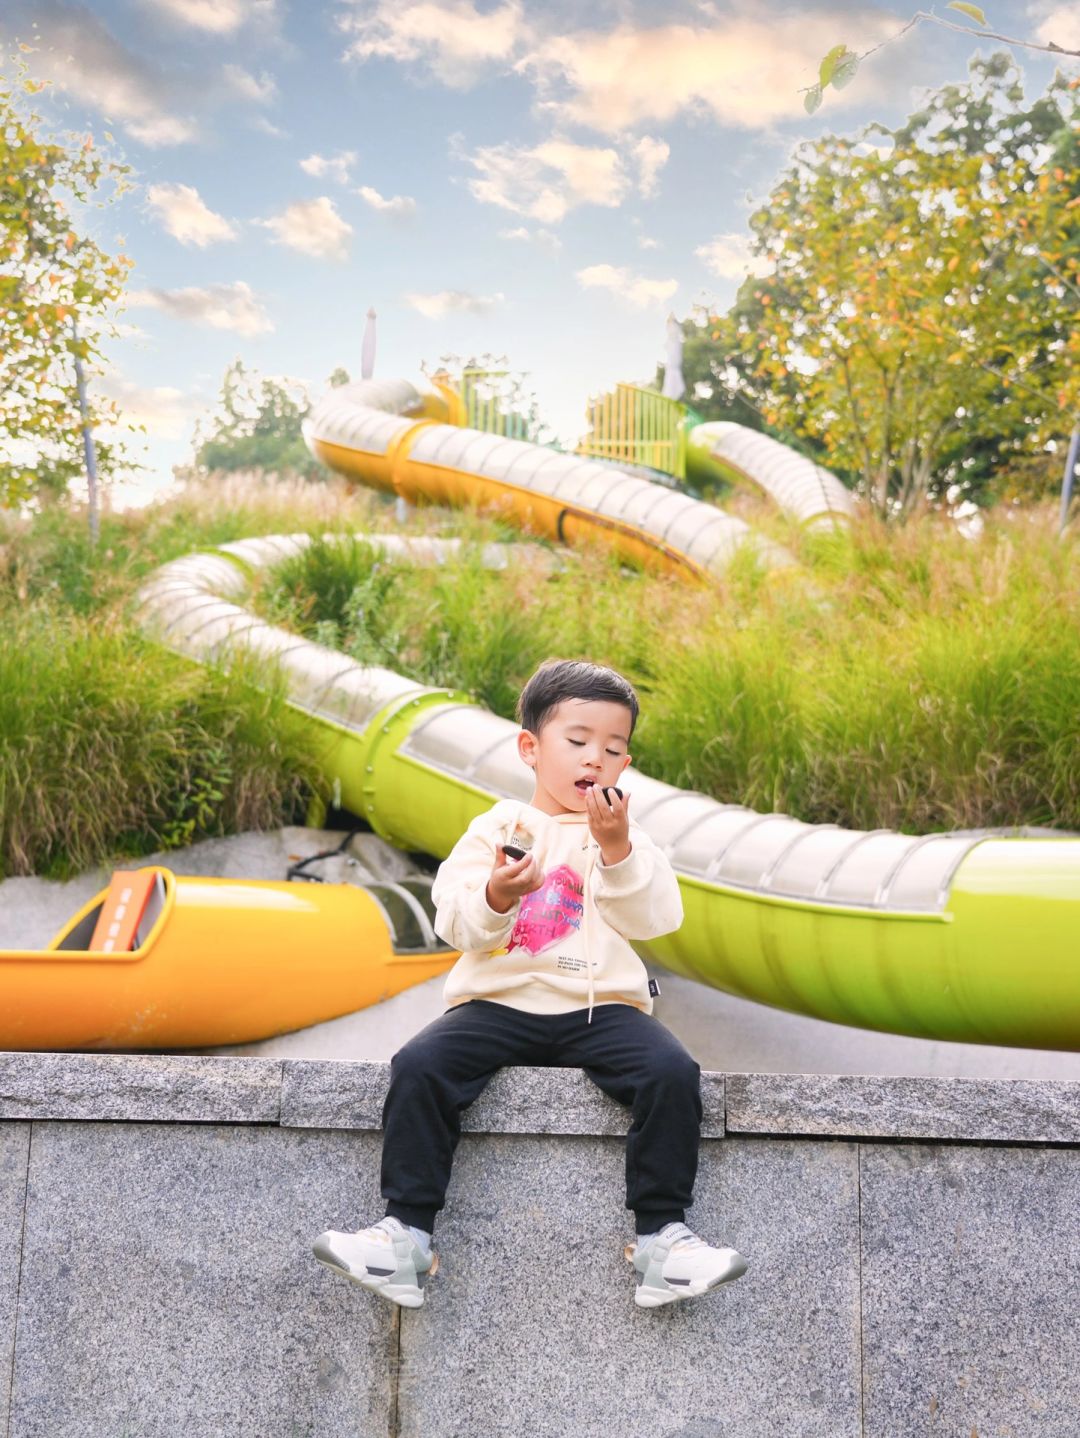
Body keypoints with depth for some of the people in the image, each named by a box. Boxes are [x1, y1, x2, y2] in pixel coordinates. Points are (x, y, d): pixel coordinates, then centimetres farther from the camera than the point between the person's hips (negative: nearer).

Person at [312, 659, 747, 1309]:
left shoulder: (626, 836, 15)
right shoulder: (495, 829, 11)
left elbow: (654, 918, -2)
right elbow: (455, 923, 0)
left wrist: (616, 847, -13)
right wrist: (496, 896, -20)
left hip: (600, 1006, 0)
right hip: (500, 1001, 0)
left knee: (672, 1071, -26)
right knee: (419, 1065, -25)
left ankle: (663, 1235, -15)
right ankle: (406, 1230, -17)